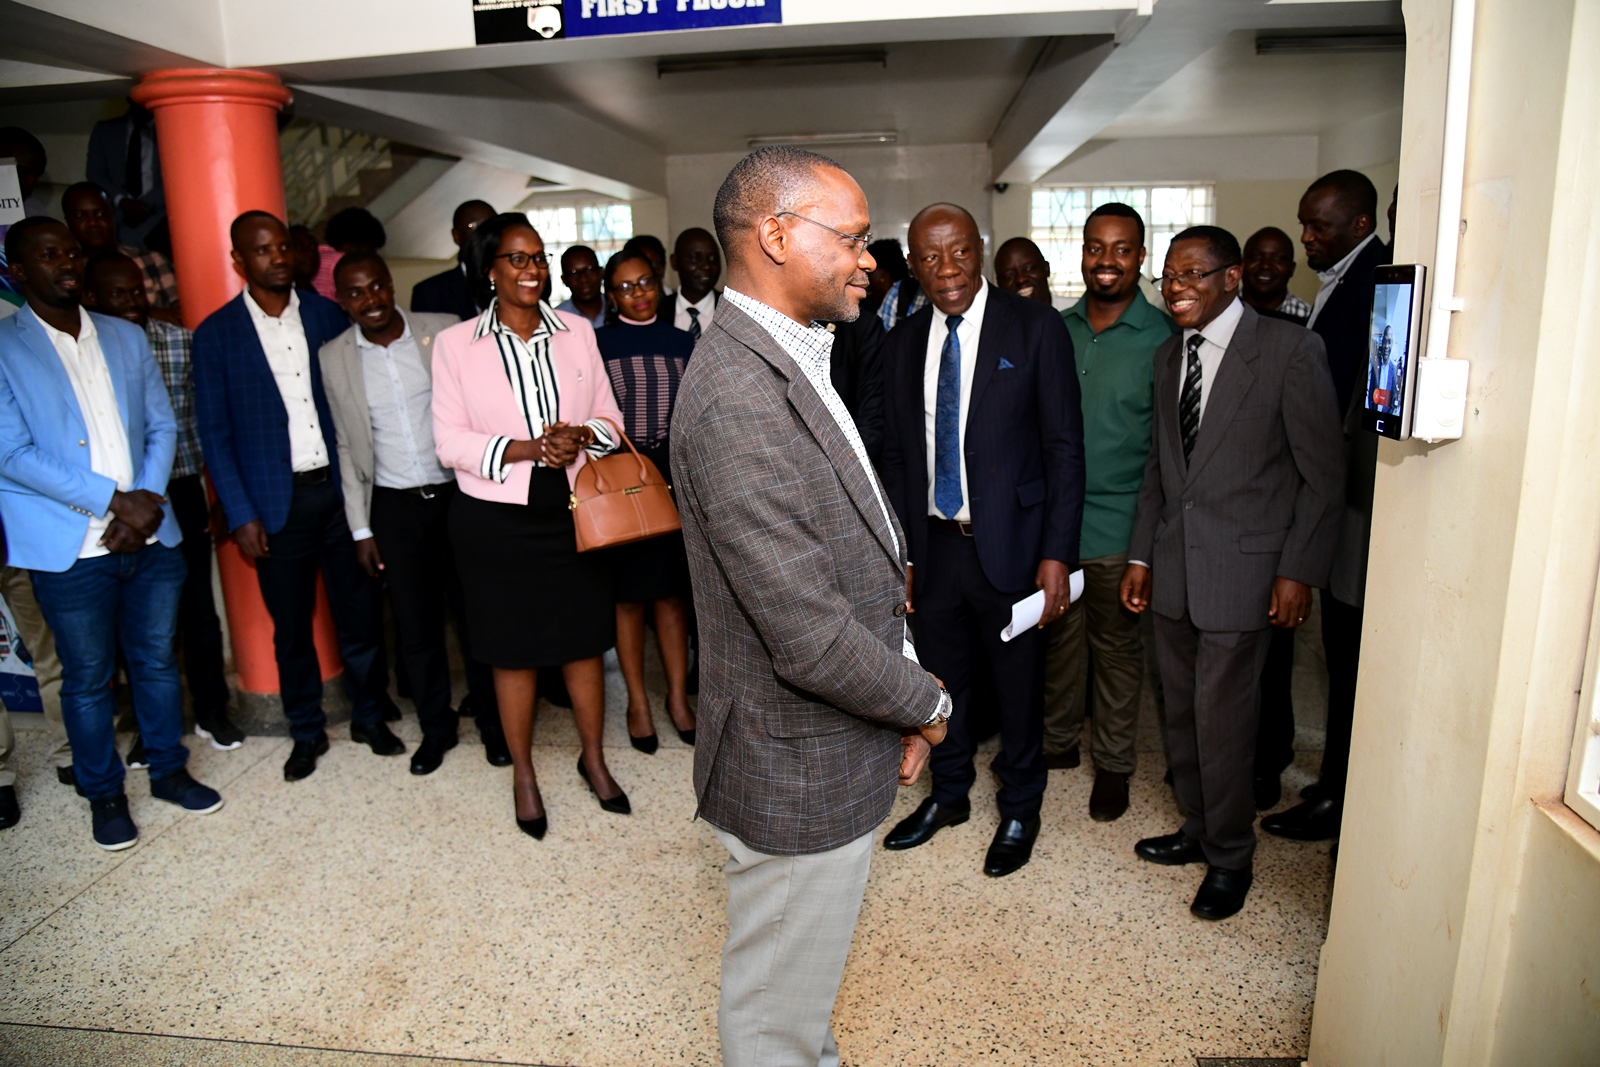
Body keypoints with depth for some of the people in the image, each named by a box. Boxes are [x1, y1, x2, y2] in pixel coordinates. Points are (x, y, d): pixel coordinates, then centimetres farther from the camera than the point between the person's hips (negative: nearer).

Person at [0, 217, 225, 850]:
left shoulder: (126, 338, 10)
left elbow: (162, 427, 8)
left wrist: (145, 505, -8)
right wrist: (115, 501, -17)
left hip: (151, 537, 4)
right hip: (70, 550, -3)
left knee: (157, 660, 15)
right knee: (88, 678, 10)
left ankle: (168, 770, 32)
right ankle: (104, 794, 27)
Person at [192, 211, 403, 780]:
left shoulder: (328, 314, 5)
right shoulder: (215, 334, 0)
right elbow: (215, 433, 0)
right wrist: (241, 515, -6)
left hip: (340, 490, 1)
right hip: (276, 503, -1)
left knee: (358, 611, 8)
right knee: (290, 625, 9)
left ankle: (368, 716, 26)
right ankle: (307, 731, 27)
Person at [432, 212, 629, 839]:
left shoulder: (577, 332, 6)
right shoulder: (455, 343, -1)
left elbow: (609, 417, 8)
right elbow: (449, 441, -4)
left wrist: (582, 437, -14)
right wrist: (525, 448, -18)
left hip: (574, 511, 2)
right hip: (497, 521, -2)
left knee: (584, 641, 10)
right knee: (514, 651, 9)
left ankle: (594, 758, 31)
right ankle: (523, 773, 29)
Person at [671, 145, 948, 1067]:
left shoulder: (789, 366, 5)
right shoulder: (738, 400, -29)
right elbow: (810, 638, -29)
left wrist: (906, 702, 4)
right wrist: (928, 703, -10)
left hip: (839, 751, 9)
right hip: (802, 772, -9)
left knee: (806, 980, 32)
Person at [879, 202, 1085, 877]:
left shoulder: (1035, 328, -7)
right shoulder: (903, 343, 6)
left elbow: (1064, 447, -8)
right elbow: (896, 455, 10)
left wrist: (1057, 553, -13)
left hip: (1010, 542, -3)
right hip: (934, 544, 4)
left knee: (1018, 688, 11)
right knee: (941, 681, 18)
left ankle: (1019, 810, 35)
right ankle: (948, 795, 41)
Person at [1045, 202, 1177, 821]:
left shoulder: (1162, 337, -7)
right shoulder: (1057, 329, 5)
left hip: (1118, 523, -3)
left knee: (1117, 646, 10)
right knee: (1060, 634, 15)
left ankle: (1114, 763, 27)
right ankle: (1059, 741, 35)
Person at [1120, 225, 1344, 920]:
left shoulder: (1289, 350, -9)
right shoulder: (1169, 356, 11)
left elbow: (1322, 472, -7)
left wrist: (1299, 572, -11)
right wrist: (1141, 555, 12)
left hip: (1242, 570, -6)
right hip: (1172, 568, 6)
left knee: (1222, 720, 1)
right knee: (1181, 713, 15)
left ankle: (1230, 856, 23)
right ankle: (1199, 828, 35)